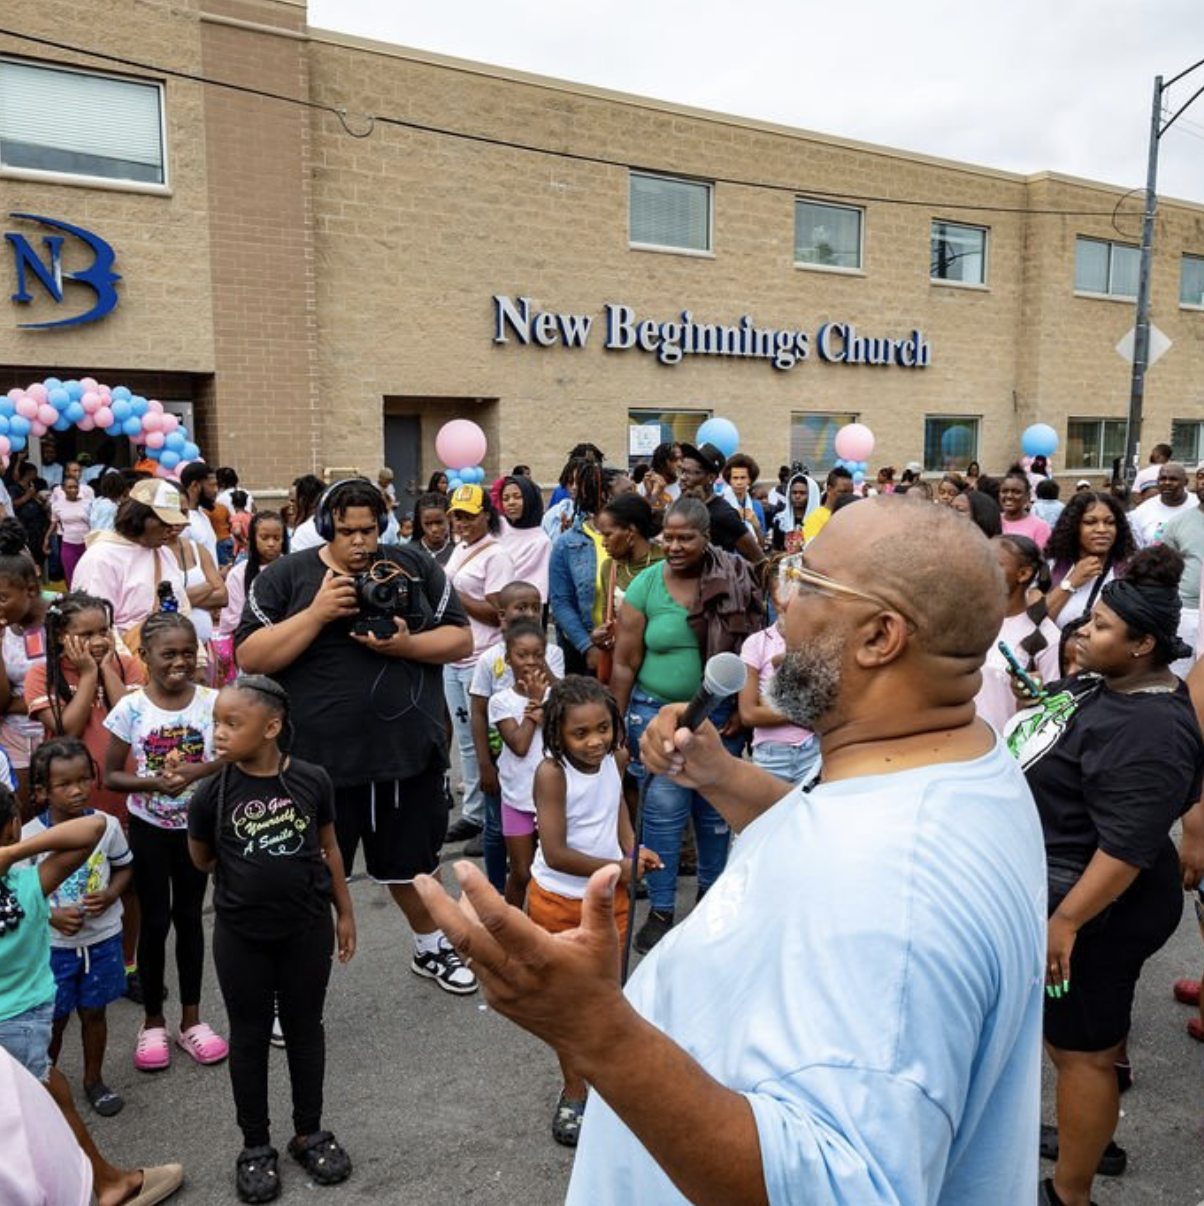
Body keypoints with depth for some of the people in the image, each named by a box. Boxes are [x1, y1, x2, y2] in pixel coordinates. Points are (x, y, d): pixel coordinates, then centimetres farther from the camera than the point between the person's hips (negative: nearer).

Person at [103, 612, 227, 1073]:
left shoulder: (212, 702, -11)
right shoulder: (130, 708, -12)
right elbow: (110, 776, -7)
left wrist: (196, 771, -24)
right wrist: (153, 782, -23)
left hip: (197, 824, 1)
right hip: (148, 827, -1)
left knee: (189, 916, 13)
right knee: (154, 920, 10)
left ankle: (191, 1018, 27)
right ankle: (153, 1022, 27)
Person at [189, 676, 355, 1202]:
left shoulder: (312, 780, -13)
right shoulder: (212, 794, -14)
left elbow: (330, 848, 1)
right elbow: (202, 861, 3)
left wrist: (344, 911, 6)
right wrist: (252, 874, 2)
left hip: (308, 928, 1)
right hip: (241, 935, 0)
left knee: (305, 1029, 15)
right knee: (249, 1037, 13)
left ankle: (309, 1133, 34)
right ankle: (256, 1146, 31)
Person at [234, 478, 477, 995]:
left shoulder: (415, 567, 3)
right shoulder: (285, 577, -3)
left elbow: (461, 639, 1)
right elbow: (250, 658, -10)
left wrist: (405, 644, -17)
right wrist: (318, 612, -20)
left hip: (410, 752, 3)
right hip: (319, 760, -3)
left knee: (412, 863, 23)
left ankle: (431, 947, 47)